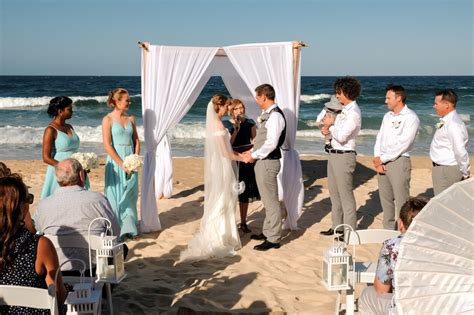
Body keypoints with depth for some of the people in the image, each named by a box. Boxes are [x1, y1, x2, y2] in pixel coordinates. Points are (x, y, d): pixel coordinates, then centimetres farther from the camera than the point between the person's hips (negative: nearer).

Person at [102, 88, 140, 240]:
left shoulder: (131, 119, 8)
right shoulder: (108, 120, -8)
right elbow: (107, 145, -13)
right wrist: (122, 164, -15)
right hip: (115, 161, -5)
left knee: (130, 195, 9)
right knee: (116, 195, 1)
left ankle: (128, 228, 21)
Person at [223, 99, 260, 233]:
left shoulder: (250, 123, 7)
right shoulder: (226, 124, -1)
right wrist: (236, 130, -19)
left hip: (247, 161, 3)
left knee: (245, 194, 8)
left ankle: (243, 223, 19)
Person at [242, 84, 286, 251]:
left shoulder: (275, 116, -18)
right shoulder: (267, 114, 12)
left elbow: (271, 143, -23)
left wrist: (254, 155, -15)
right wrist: (253, 151, 13)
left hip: (268, 162, -10)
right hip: (262, 161, 10)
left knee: (271, 201, -3)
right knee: (267, 200, 19)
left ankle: (274, 239, 5)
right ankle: (268, 232, 32)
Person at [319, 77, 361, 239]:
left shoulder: (353, 113, -17)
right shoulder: (343, 109, 12)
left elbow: (341, 136, -23)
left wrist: (331, 125, -9)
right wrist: (328, 130, 0)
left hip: (344, 156, -10)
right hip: (334, 154, 10)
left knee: (346, 195, -2)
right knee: (335, 194, 16)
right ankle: (337, 226, 27)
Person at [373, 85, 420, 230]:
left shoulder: (411, 118, -9)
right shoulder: (387, 116, 16)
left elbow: (402, 144, -15)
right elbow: (380, 138, 13)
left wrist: (383, 159, -11)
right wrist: (377, 159, -2)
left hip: (399, 162, -7)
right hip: (382, 163, 7)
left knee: (401, 201, -6)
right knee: (385, 200, 12)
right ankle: (388, 232, 21)